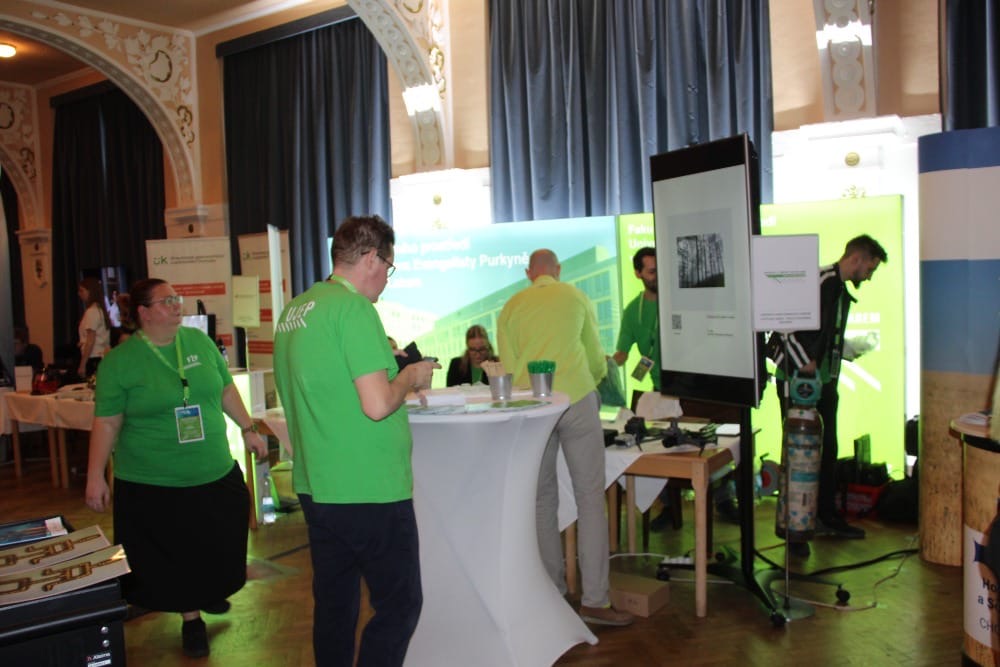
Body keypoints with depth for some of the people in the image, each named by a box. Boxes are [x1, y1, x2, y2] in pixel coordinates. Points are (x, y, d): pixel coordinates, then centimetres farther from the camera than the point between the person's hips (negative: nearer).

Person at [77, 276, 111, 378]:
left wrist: (82, 364, -13)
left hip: (94, 358, -8)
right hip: (103, 356, 8)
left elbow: (90, 341, -14)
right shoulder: (100, 309, 14)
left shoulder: (92, 311, -10)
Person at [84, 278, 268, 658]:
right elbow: (106, 423, -7)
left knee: (220, 547, 14)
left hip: (216, 475, 4)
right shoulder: (119, 361, -8)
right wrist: (95, 477, -10)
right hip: (152, 486, -3)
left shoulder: (199, 341, 2)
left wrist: (247, 429, 8)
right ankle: (190, 617, 29)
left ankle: (208, 595, 43)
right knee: (168, 557, 7)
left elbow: (226, 390, 11)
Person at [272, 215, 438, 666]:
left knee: (333, 605, 17)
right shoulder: (354, 308, -17)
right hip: (369, 492, -9)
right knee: (400, 605, 4)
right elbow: (377, 406, -23)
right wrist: (410, 377, -5)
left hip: (316, 488, 9)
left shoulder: (295, 310, 10)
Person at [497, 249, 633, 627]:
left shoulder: (511, 307, 12)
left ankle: (553, 590, 17)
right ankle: (594, 600, -1)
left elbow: (507, 367, 12)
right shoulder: (576, 298, 9)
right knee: (590, 497, 0)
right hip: (577, 400, -2)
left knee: (543, 499, 11)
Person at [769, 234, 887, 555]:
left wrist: (831, 378, 13)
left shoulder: (842, 292, 16)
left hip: (824, 382, 10)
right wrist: (805, 364, -22)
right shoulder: (818, 281, -15)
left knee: (827, 450, 15)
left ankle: (827, 517, 29)